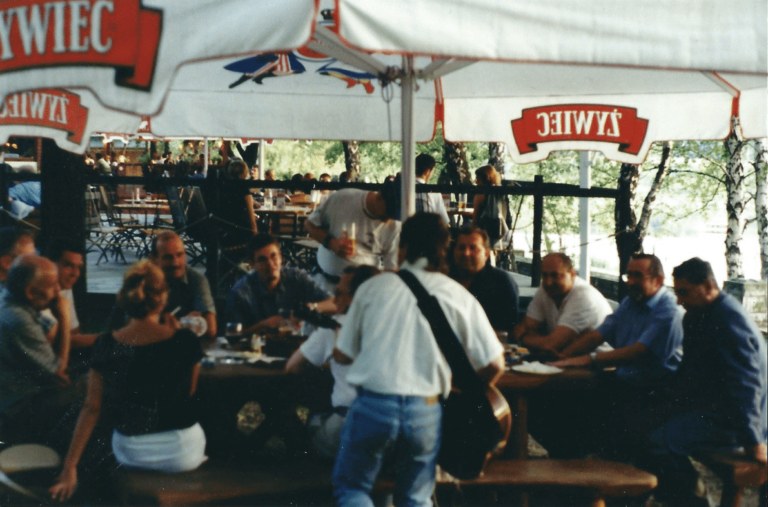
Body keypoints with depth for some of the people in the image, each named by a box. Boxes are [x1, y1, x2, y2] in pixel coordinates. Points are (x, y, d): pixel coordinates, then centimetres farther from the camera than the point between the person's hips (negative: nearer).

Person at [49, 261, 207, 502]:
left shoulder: (106, 345, -11)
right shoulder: (185, 340, -16)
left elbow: (91, 407, -9)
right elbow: (189, 390, 0)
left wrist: (70, 467, -3)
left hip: (131, 455, 2)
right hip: (181, 454, -2)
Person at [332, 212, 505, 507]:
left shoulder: (374, 286, 4)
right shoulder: (460, 297, 4)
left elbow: (342, 355, 8)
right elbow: (494, 364, 2)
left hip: (372, 405, -1)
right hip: (426, 413, 1)